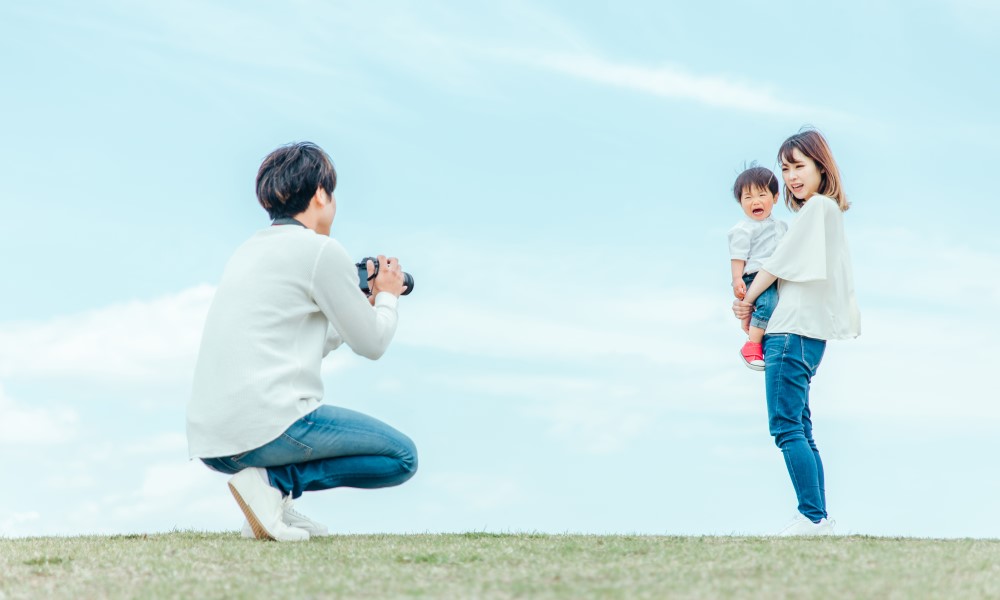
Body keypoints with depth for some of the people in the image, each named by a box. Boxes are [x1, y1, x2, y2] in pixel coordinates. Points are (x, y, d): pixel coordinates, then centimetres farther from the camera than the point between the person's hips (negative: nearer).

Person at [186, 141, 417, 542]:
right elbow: (371, 344, 3)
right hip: (266, 426, -9)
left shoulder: (251, 250, 20)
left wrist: (365, 304, 35)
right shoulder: (322, 250, -5)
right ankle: (274, 481, -10)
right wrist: (386, 297, 23)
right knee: (402, 457, 2)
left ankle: (271, 483, 9)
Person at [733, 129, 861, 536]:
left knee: (787, 428, -12)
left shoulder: (818, 207, -7)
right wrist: (749, 304, 5)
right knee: (799, 432, 9)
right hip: (805, 333, 10)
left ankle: (813, 517, -14)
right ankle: (818, 519, 9)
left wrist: (747, 302, 5)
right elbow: (791, 270, 19)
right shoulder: (828, 212, 23)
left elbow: (780, 262, -7)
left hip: (794, 332, -10)